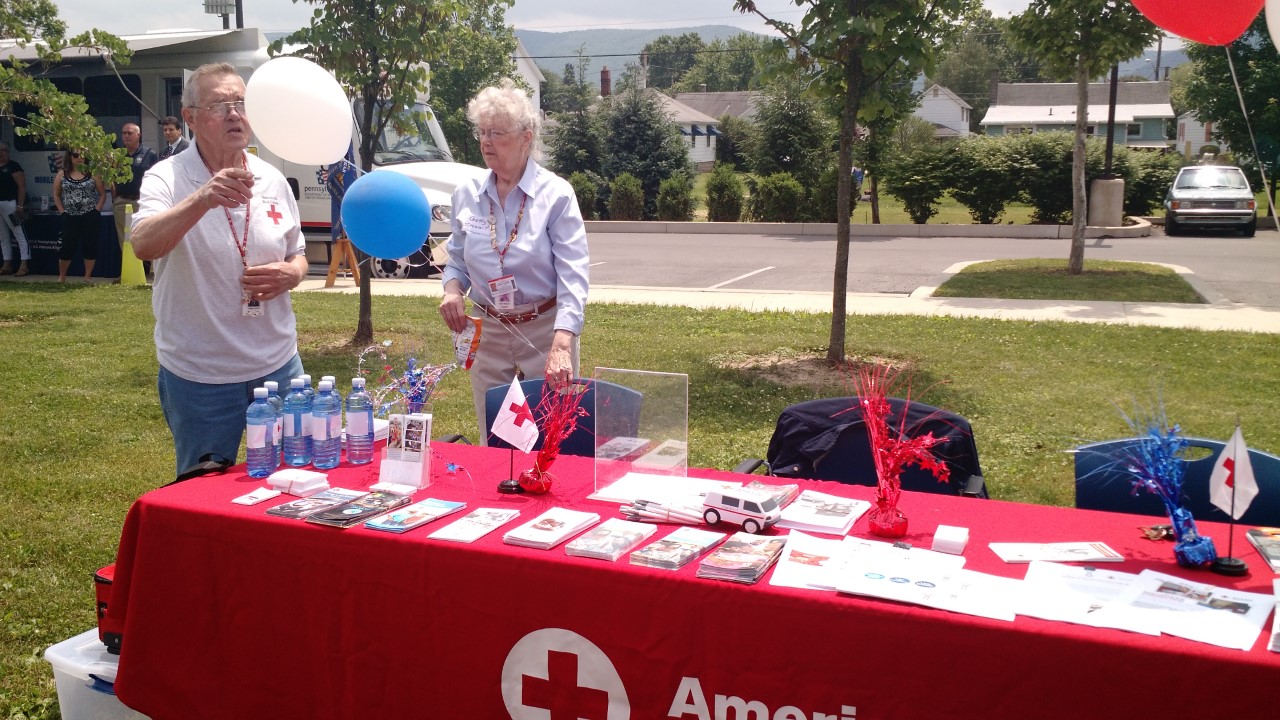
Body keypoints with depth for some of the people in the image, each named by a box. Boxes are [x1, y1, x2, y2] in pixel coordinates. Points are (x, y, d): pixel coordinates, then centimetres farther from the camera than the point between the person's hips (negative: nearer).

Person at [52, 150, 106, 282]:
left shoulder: (92, 174, 2)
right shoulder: (62, 175, 6)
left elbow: (102, 194, 4)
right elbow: (56, 195, 10)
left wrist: (96, 210, -5)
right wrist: (62, 211, 1)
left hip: (89, 217, 0)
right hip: (70, 217, 1)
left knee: (90, 246, 0)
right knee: (67, 246, 1)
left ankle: (87, 277, 10)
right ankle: (61, 276, 14)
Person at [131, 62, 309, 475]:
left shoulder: (272, 180, 5)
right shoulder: (167, 178, -10)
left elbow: (297, 255, 16)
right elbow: (144, 246, -28)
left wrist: (290, 274, -8)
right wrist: (202, 200, -43)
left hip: (278, 363, 4)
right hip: (199, 376, -4)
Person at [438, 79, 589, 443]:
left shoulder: (556, 194, -13)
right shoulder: (467, 194, 0)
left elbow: (573, 276, -21)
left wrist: (562, 346, -33)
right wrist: (453, 288, -10)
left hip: (545, 329, -4)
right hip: (488, 332, 4)